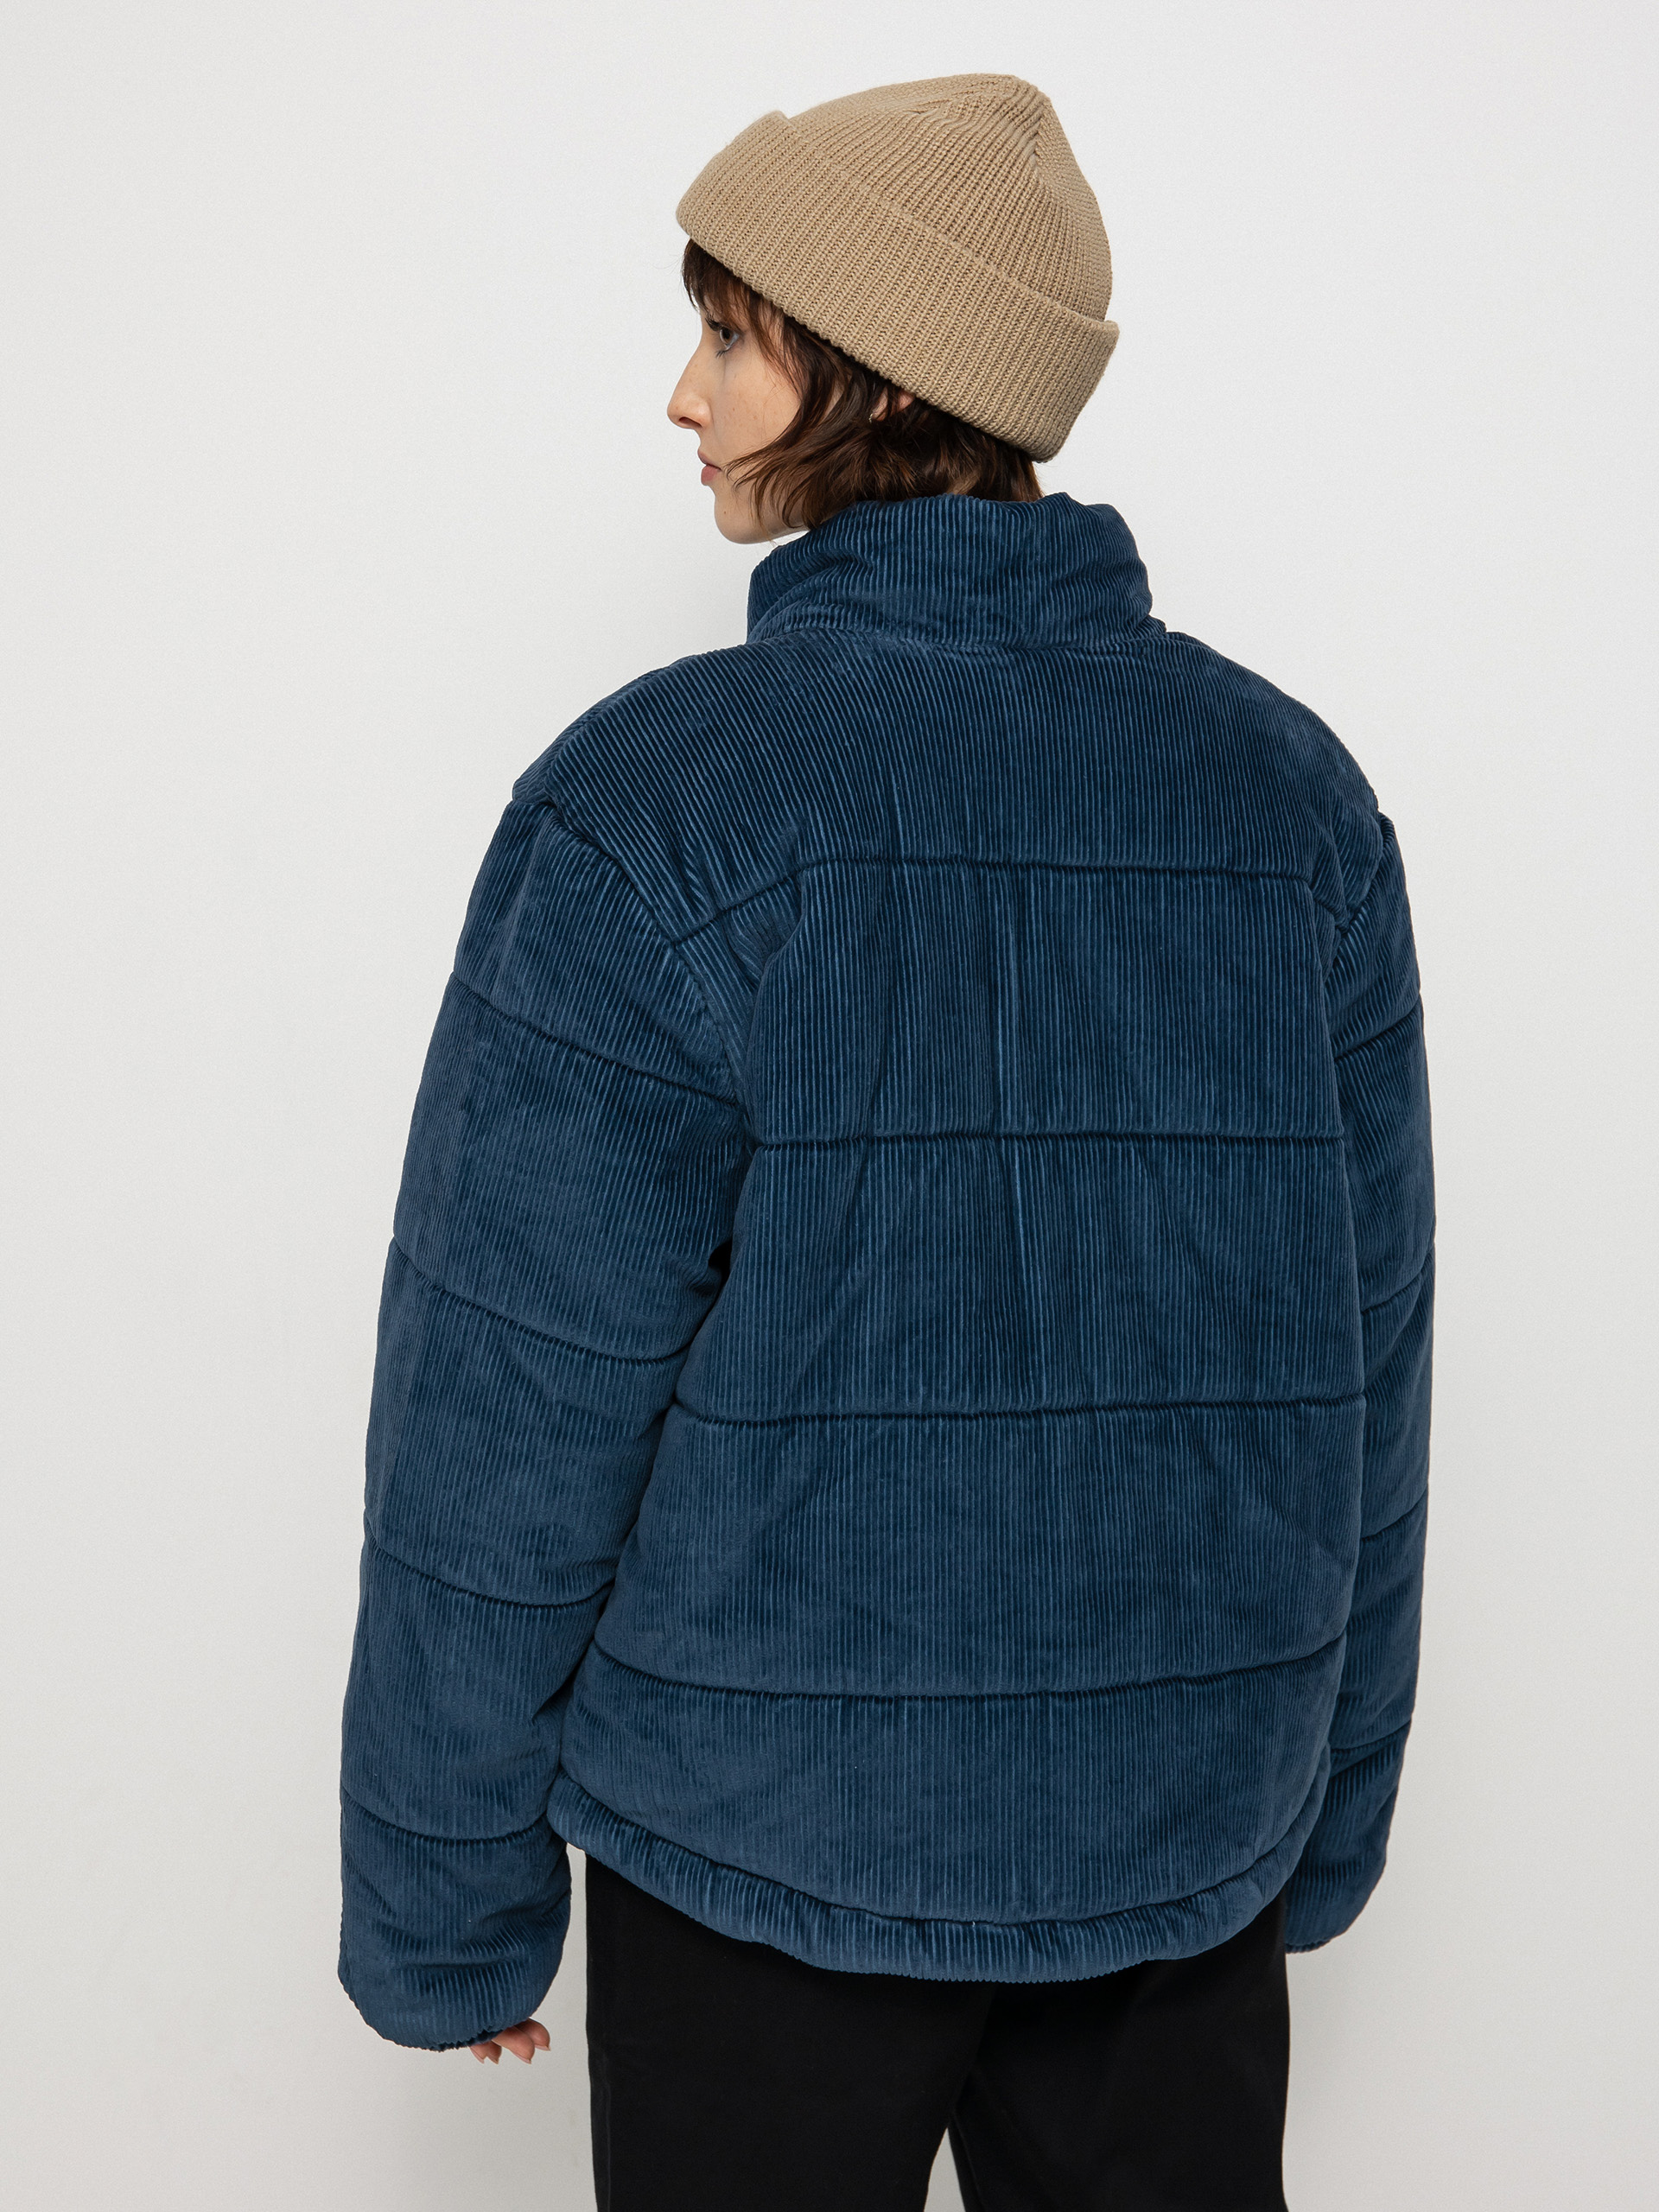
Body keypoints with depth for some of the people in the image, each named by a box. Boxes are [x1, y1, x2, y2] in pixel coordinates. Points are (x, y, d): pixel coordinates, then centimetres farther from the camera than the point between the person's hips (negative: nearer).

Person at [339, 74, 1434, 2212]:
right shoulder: (1288, 790, -3)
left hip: (775, 1839, -3)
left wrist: (443, 1905, -1)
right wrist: (1329, 1813, 14)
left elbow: (511, 1428, -13)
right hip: (1190, 1835, 4)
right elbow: (1367, 1372, 2)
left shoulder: (651, 804, -16)